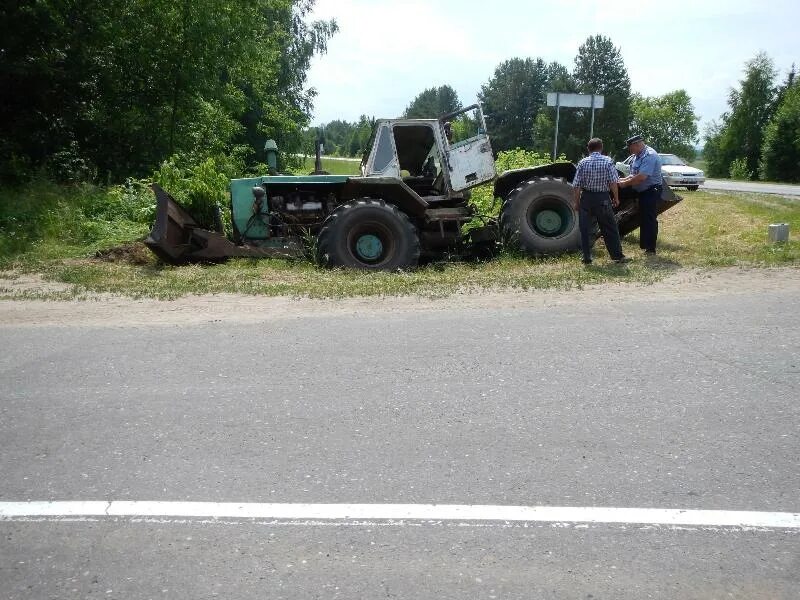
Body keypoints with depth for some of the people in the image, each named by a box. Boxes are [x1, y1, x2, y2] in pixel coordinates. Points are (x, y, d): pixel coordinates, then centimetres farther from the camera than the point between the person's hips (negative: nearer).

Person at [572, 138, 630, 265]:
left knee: (585, 229, 8)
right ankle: (617, 256, 13)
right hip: (602, 198, -1)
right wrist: (616, 198, 4)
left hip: (586, 197, 1)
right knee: (610, 228, 8)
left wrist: (577, 202, 6)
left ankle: (587, 258, 9)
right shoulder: (608, 161, -4)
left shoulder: (583, 163, -2)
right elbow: (613, 183, -8)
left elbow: (576, 185, -3)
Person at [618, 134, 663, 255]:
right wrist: (623, 180, 0)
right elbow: (634, 175, 17)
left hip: (651, 191, -10)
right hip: (643, 192, 10)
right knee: (643, 219, 14)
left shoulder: (649, 155, -20)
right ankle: (644, 245, 23)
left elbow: (641, 177, -27)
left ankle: (650, 249, -3)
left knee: (649, 219, -7)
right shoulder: (639, 156, 12)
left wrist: (625, 183, -18)